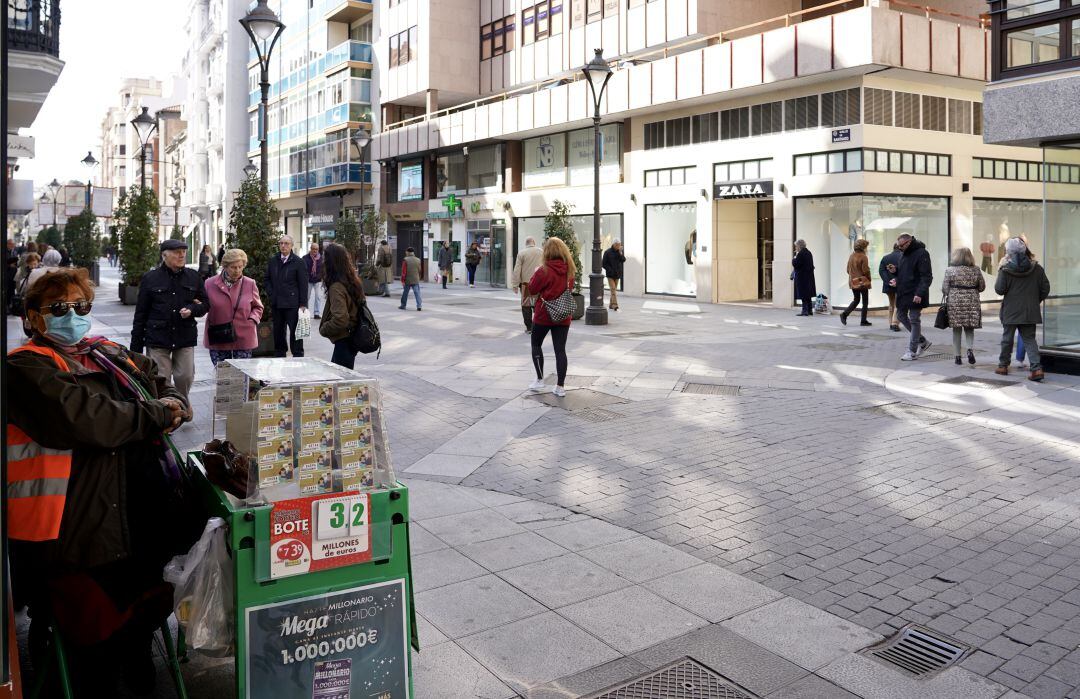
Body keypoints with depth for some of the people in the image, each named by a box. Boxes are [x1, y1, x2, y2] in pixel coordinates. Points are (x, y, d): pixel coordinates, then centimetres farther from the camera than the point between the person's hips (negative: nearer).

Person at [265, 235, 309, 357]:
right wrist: (270, 294, 3)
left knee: (295, 331, -2)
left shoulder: (298, 262, -4)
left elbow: (303, 284, -6)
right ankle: (279, 355, 21)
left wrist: (303, 304, -10)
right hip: (276, 303, 5)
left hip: (292, 304, -5)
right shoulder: (273, 261, 10)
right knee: (278, 332, 12)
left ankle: (298, 355, 5)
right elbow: (267, 279, 18)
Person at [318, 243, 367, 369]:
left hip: (343, 340, -9)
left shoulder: (336, 287, -21)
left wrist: (323, 329, -12)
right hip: (353, 337, 9)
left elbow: (340, 319, -29)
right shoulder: (353, 280, 5)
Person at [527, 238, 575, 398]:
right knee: (560, 350, 6)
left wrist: (535, 275, 5)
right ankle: (560, 386, 7)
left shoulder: (544, 270, -17)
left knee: (536, 344, 15)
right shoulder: (569, 270, 0)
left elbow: (532, 289, -8)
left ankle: (539, 380, 14)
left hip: (544, 315, -4)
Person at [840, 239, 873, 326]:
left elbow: (848, 270, 10)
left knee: (856, 300, 17)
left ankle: (844, 314, 0)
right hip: (862, 282, -6)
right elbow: (865, 271, -15)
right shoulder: (863, 257, -15)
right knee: (865, 301, 6)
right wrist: (869, 279, 1)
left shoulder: (851, 256, 5)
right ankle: (863, 321, 8)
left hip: (853, 282, 6)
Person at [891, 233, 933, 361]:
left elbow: (927, 277, -17)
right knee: (901, 316, 13)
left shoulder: (921, 254, -14)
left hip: (915, 295, -9)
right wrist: (897, 280, 6)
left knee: (914, 320, -3)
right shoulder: (903, 253, 12)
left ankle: (912, 352, 4)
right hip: (903, 293, 9)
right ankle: (923, 342, 26)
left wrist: (920, 293, -25)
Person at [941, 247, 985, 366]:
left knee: (957, 330, 7)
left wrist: (946, 295, 15)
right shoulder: (976, 270, 2)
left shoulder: (950, 270, -5)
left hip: (954, 303, -1)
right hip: (972, 303, 1)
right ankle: (970, 349, -10)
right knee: (969, 329, 14)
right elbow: (982, 287, 7)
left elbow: (944, 288, -5)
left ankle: (957, 356, 8)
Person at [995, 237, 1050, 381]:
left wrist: (999, 273, 5)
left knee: (1007, 338, 13)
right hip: (1030, 311, 2)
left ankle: (1003, 365, 24)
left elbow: (999, 289, -9)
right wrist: (1036, 301, 17)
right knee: (1030, 339, 6)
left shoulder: (1005, 269, -11)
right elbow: (1045, 288, 2)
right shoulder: (1036, 268, 0)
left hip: (1011, 311, -2)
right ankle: (1037, 368, -8)